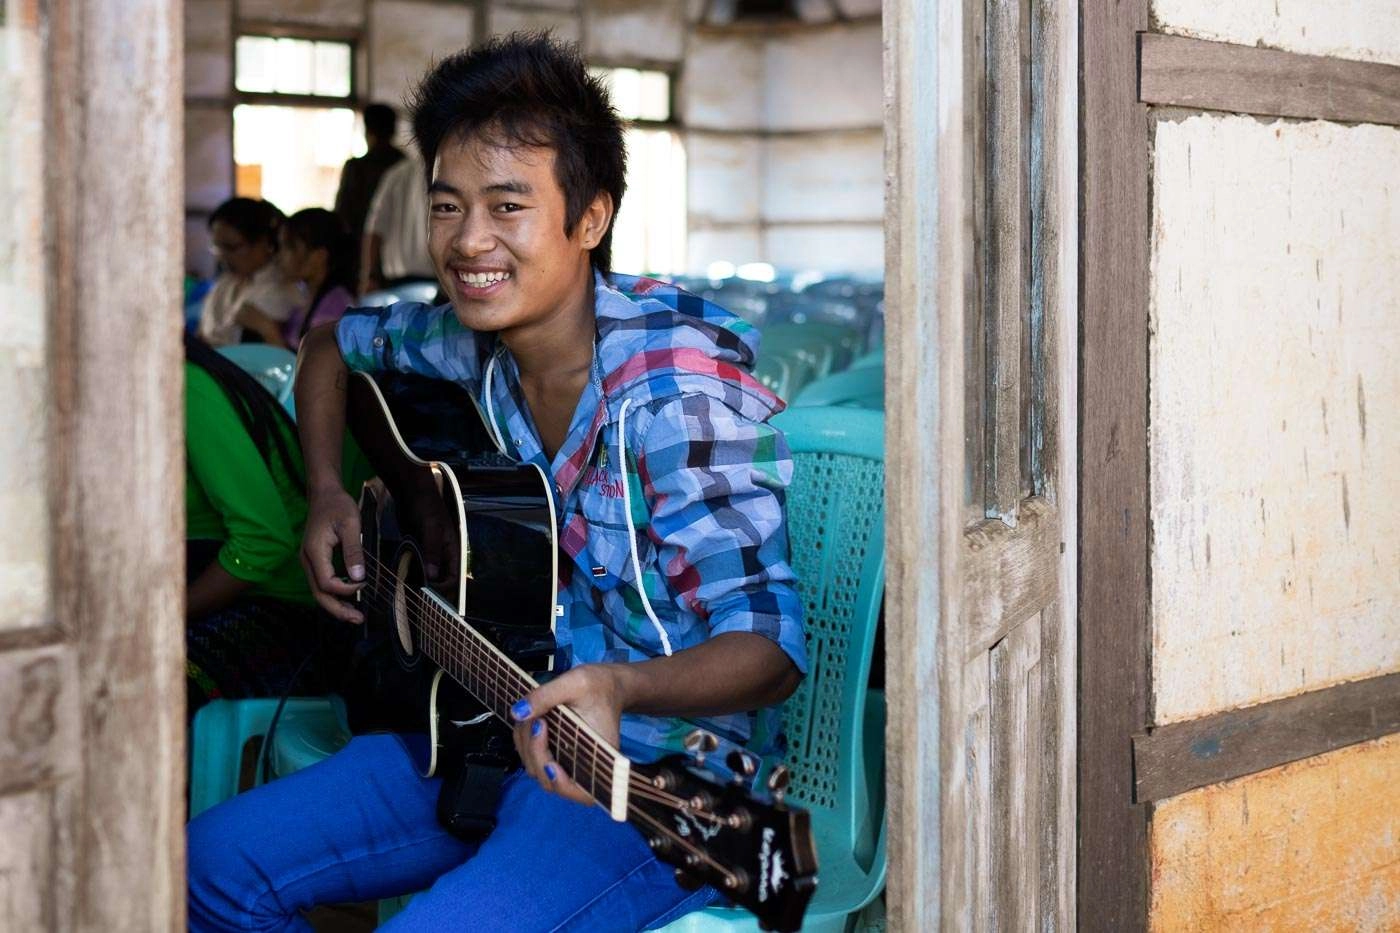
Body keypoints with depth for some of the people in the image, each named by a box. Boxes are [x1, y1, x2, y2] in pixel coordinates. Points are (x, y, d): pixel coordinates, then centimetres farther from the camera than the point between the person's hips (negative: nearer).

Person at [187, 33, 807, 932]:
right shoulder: (462, 341, 0)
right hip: (489, 731, 7)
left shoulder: (679, 384, -22)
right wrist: (328, 494, 9)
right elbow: (333, 346, 24)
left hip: (655, 776, -7)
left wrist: (620, 686, -45)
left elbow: (768, 647, -27)